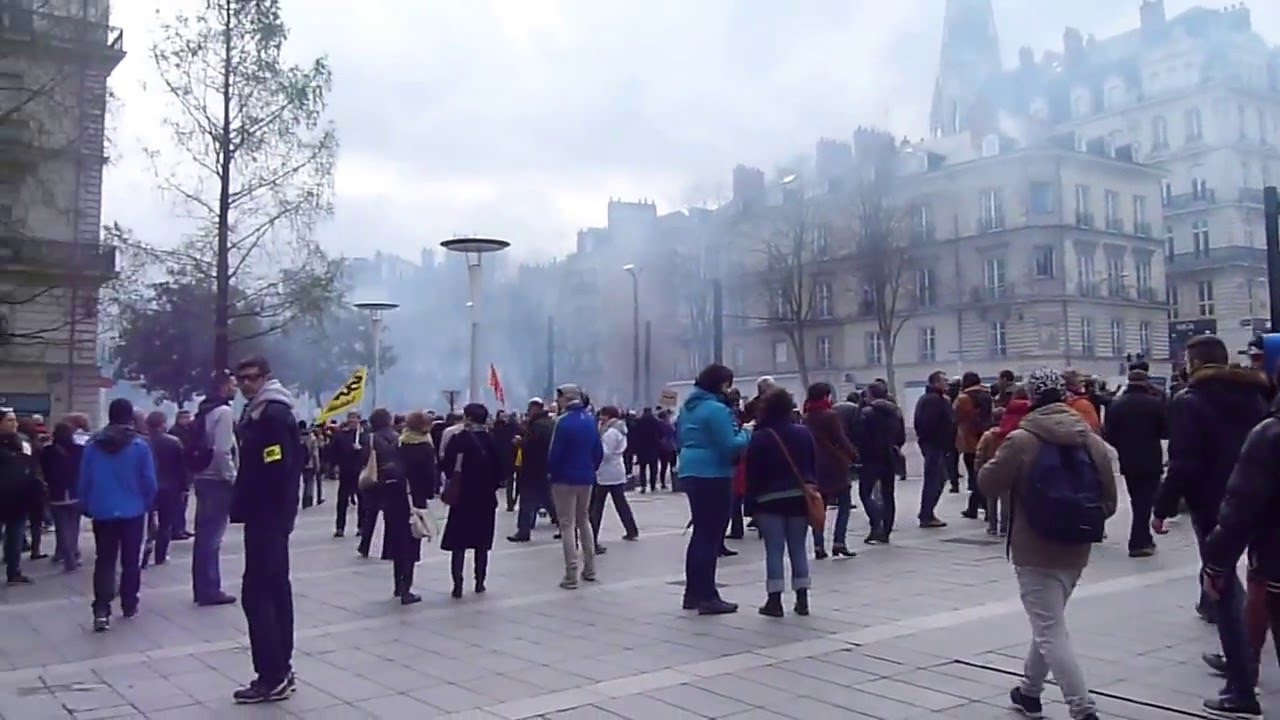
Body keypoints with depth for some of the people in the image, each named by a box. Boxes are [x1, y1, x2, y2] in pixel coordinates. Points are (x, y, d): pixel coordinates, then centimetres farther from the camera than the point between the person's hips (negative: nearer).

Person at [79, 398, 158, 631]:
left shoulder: (93, 445, -3)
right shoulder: (140, 446, -9)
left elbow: (84, 482, 1)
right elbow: (150, 482, -6)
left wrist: (87, 507, 15)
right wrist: (146, 504, 11)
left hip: (102, 513, 1)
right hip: (132, 512, -1)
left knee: (104, 561, 4)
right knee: (130, 561, 12)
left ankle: (101, 610, -9)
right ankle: (129, 605, 19)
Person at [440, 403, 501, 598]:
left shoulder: (459, 439, -9)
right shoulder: (491, 439, -2)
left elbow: (446, 465, -10)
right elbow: (499, 468, 0)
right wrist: (492, 485, 12)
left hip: (462, 495, -3)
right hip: (485, 496, 3)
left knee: (458, 542, 3)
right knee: (481, 542, 12)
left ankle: (457, 585, -1)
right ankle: (480, 582, 16)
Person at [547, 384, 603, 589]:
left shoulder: (564, 421, -16)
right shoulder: (590, 419, 5)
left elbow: (555, 453, -17)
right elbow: (599, 451, 7)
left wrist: (551, 471, -1)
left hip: (565, 479, -6)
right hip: (586, 479, 6)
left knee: (567, 525, 0)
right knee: (584, 521, 20)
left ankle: (571, 575, -2)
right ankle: (589, 569, 24)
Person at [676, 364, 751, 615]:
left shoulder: (688, 406, 13)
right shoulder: (716, 409, -16)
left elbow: (680, 437, 24)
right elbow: (729, 446, -19)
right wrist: (747, 434, -3)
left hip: (691, 473, 9)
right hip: (713, 476, -9)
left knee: (700, 533, 16)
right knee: (711, 536, -5)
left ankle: (693, 593, 21)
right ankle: (707, 597, -2)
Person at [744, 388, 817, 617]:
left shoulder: (760, 437, -9)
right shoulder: (804, 433, 4)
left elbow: (752, 474, -9)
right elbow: (814, 467, 8)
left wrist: (751, 503, -4)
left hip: (770, 500, -4)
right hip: (800, 498, 4)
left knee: (774, 550, -1)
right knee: (798, 549, 9)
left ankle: (775, 601, -2)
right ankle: (802, 599, 11)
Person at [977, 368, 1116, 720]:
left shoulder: (1021, 440, -14)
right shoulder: (1092, 440, 1)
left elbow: (989, 486, -5)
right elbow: (1108, 501, 6)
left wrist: (988, 459, 13)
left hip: (1035, 553, -6)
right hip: (1076, 552, 6)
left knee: (1051, 633, 0)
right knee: (1048, 623, 22)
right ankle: (1030, 691, 37)